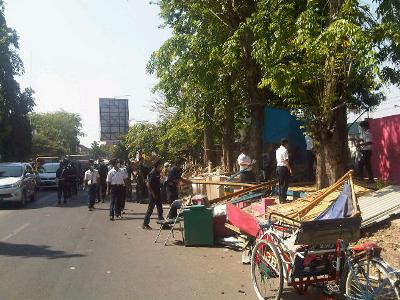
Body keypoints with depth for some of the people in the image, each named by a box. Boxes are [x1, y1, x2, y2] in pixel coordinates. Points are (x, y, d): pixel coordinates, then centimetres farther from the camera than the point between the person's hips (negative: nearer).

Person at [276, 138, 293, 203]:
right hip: (283, 168, -9)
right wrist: (289, 169, -13)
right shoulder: (285, 150, -13)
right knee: (285, 184, -1)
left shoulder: (277, 150, 13)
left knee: (280, 184, 14)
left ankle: (280, 199, 18)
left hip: (278, 167, 9)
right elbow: (286, 161, -18)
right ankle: (283, 199, 1)